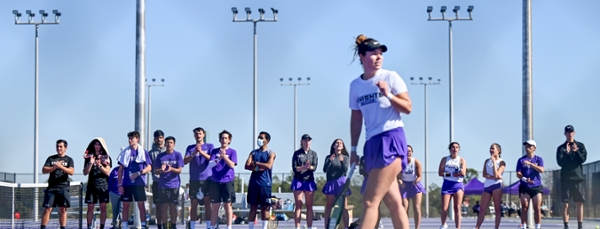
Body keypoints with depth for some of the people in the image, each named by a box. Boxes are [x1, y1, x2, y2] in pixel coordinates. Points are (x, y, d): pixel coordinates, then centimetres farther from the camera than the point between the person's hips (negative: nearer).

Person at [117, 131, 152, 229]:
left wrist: (138, 173, -14)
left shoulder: (143, 152, 5)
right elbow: (120, 169, 9)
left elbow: (149, 168, 1)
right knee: (125, 205, 4)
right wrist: (120, 184, 1)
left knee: (141, 205, -4)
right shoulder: (125, 152, 10)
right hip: (126, 183, 2)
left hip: (139, 183, -2)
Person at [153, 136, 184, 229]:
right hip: (163, 185, 1)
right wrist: (161, 170, -17)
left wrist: (171, 169, -23)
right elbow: (156, 171, 6)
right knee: (164, 206, 1)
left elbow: (179, 170, -3)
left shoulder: (178, 155, 2)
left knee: (173, 206, 1)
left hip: (174, 184, -1)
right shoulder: (160, 156, 6)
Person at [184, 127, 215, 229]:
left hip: (207, 179, -1)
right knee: (193, 204, 2)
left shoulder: (209, 146, 8)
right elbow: (185, 161, 0)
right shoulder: (190, 148, 12)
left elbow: (212, 159, -7)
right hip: (194, 179, 1)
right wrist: (193, 154, -18)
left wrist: (201, 152, -23)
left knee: (207, 203, -2)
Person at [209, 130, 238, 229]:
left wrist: (224, 156, -24)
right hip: (215, 181, 2)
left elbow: (232, 165, -9)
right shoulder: (214, 151, 9)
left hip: (227, 181, -2)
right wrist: (218, 159, -22)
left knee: (227, 205, -1)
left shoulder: (232, 152, 4)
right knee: (214, 206, 5)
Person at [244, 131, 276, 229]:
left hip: (265, 184, -3)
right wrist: (258, 168, -13)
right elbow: (247, 166, 1)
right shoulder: (253, 152, 12)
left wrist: (255, 163, -6)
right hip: (253, 183, 3)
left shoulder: (271, 153, 2)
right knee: (253, 207, 4)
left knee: (265, 207, 0)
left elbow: (268, 166, -15)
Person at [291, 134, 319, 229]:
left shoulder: (313, 154, 8)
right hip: (298, 181, -2)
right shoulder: (297, 153, 3)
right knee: (298, 206, -2)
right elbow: (294, 168, -5)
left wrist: (310, 167, -28)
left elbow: (314, 167, -5)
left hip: (309, 181, 2)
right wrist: (304, 167, -21)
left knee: (309, 206, 4)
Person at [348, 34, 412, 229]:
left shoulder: (390, 77, -2)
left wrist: (388, 95, -18)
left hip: (391, 140, -5)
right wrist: (353, 149, 15)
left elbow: (408, 108, -3)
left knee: (370, 200, -12)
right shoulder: (355, 85, 12)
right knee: (394, 203, 6)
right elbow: (356, 118, 18)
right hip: (372, 144, 6)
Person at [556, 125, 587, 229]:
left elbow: (583, 159, -3)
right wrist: (567, 153, -18)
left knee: (579, 203, 0)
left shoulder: (580, 145, 8)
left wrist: (576, 151, -20)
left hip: (578, 178, 1)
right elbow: (560, 162, -4)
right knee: (565, 204, -3)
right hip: (565, 178, -1)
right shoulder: (561, 148, 5)